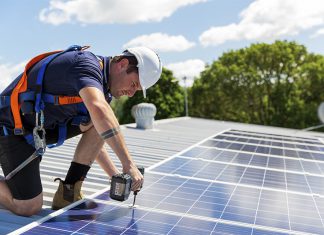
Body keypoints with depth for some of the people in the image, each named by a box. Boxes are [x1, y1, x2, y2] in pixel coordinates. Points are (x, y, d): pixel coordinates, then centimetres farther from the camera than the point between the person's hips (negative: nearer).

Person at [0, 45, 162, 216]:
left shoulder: (100, 82, 5)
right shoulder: (87, 64, -23)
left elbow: (93, 142, 14)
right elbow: (99, 110, -45)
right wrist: (129, 165, -42)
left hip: (42, 126, 8)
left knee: (99, 124, -8)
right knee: (29, 208, -13)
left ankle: (69, 192, -3)